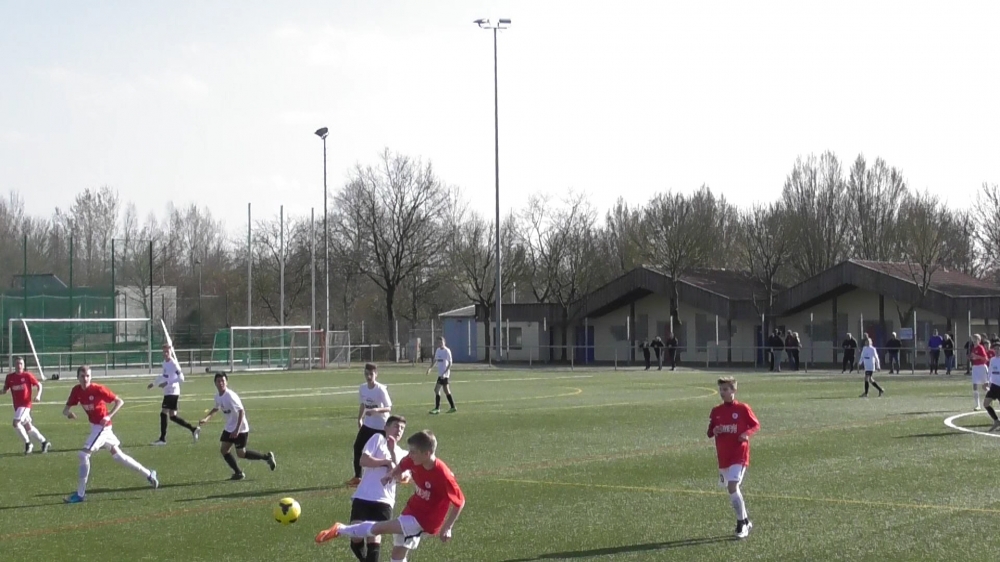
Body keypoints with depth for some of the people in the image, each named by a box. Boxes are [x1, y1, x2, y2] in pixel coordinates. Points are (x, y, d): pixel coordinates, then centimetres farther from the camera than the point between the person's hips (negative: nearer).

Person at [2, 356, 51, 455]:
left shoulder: (27, 375, -6)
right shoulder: (9, 377, 5)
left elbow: (39, 385, 2)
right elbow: (4, 390, 12)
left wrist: (38, 395, -15)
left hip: (25, 404, -6)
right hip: (17, 406, 6)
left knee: (16, 423, -21)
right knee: (28, 427, 10)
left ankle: (28, 443, -5)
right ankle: (44, 442, 24)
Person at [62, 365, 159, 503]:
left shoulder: (98, 389, -19)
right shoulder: (76, 391, -2)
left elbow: (120, 401, -15)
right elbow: (65, 410, 0)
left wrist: (109, 416, -28)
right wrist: (68, 412, -24)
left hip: (102, 426, -8)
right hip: (95, 426, 8)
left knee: (84, 454, -15)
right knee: (118, 455, 17)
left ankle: (80, 494, -8)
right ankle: (149, 474, 29)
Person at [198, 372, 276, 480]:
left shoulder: (230, 396, -24)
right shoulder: (218, 397, 2)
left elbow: (241, 411, -26)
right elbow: (216, 408, 24)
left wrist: (237, 429, -30)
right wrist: (206, 418, 10)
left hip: (241, 429, -8)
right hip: (229, 428, 8)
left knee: (241, 454, -2)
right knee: (223, 450, 1)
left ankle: (267, 457, 14)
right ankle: (238, 473, 12)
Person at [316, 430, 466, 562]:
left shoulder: (442, 475, -30)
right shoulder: (414, 461, -11)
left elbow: (459, 501, -21)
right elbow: (402, 466, 14)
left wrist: (447, 528, -20)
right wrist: (392, 474, -4)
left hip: (425, 518, -7)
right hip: (412, 510, 7)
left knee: (379, 527, -13)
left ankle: (340, 529, 6)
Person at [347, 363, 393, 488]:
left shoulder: (381, 389, -20)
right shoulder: (362, 388, -2)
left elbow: (389, 408, -21)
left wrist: (376, 410, -36)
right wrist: (360, 419, 14)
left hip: (381, 426, -6)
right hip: (368, 424, 6)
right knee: (357, 447, 3)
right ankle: (357, 477, 15)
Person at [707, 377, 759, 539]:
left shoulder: (743, 408, -5)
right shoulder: (716, 411, 7)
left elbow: (756, 425, 3)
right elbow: (710, 432, 13)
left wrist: (747, 433, -16)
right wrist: (714, 431, -10)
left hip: (739, 455, -5)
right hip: (723, 457, 5)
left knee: (733, 487, -18)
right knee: (732, 490, 11)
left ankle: (742, 524, -8)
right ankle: (745, 521, 28)